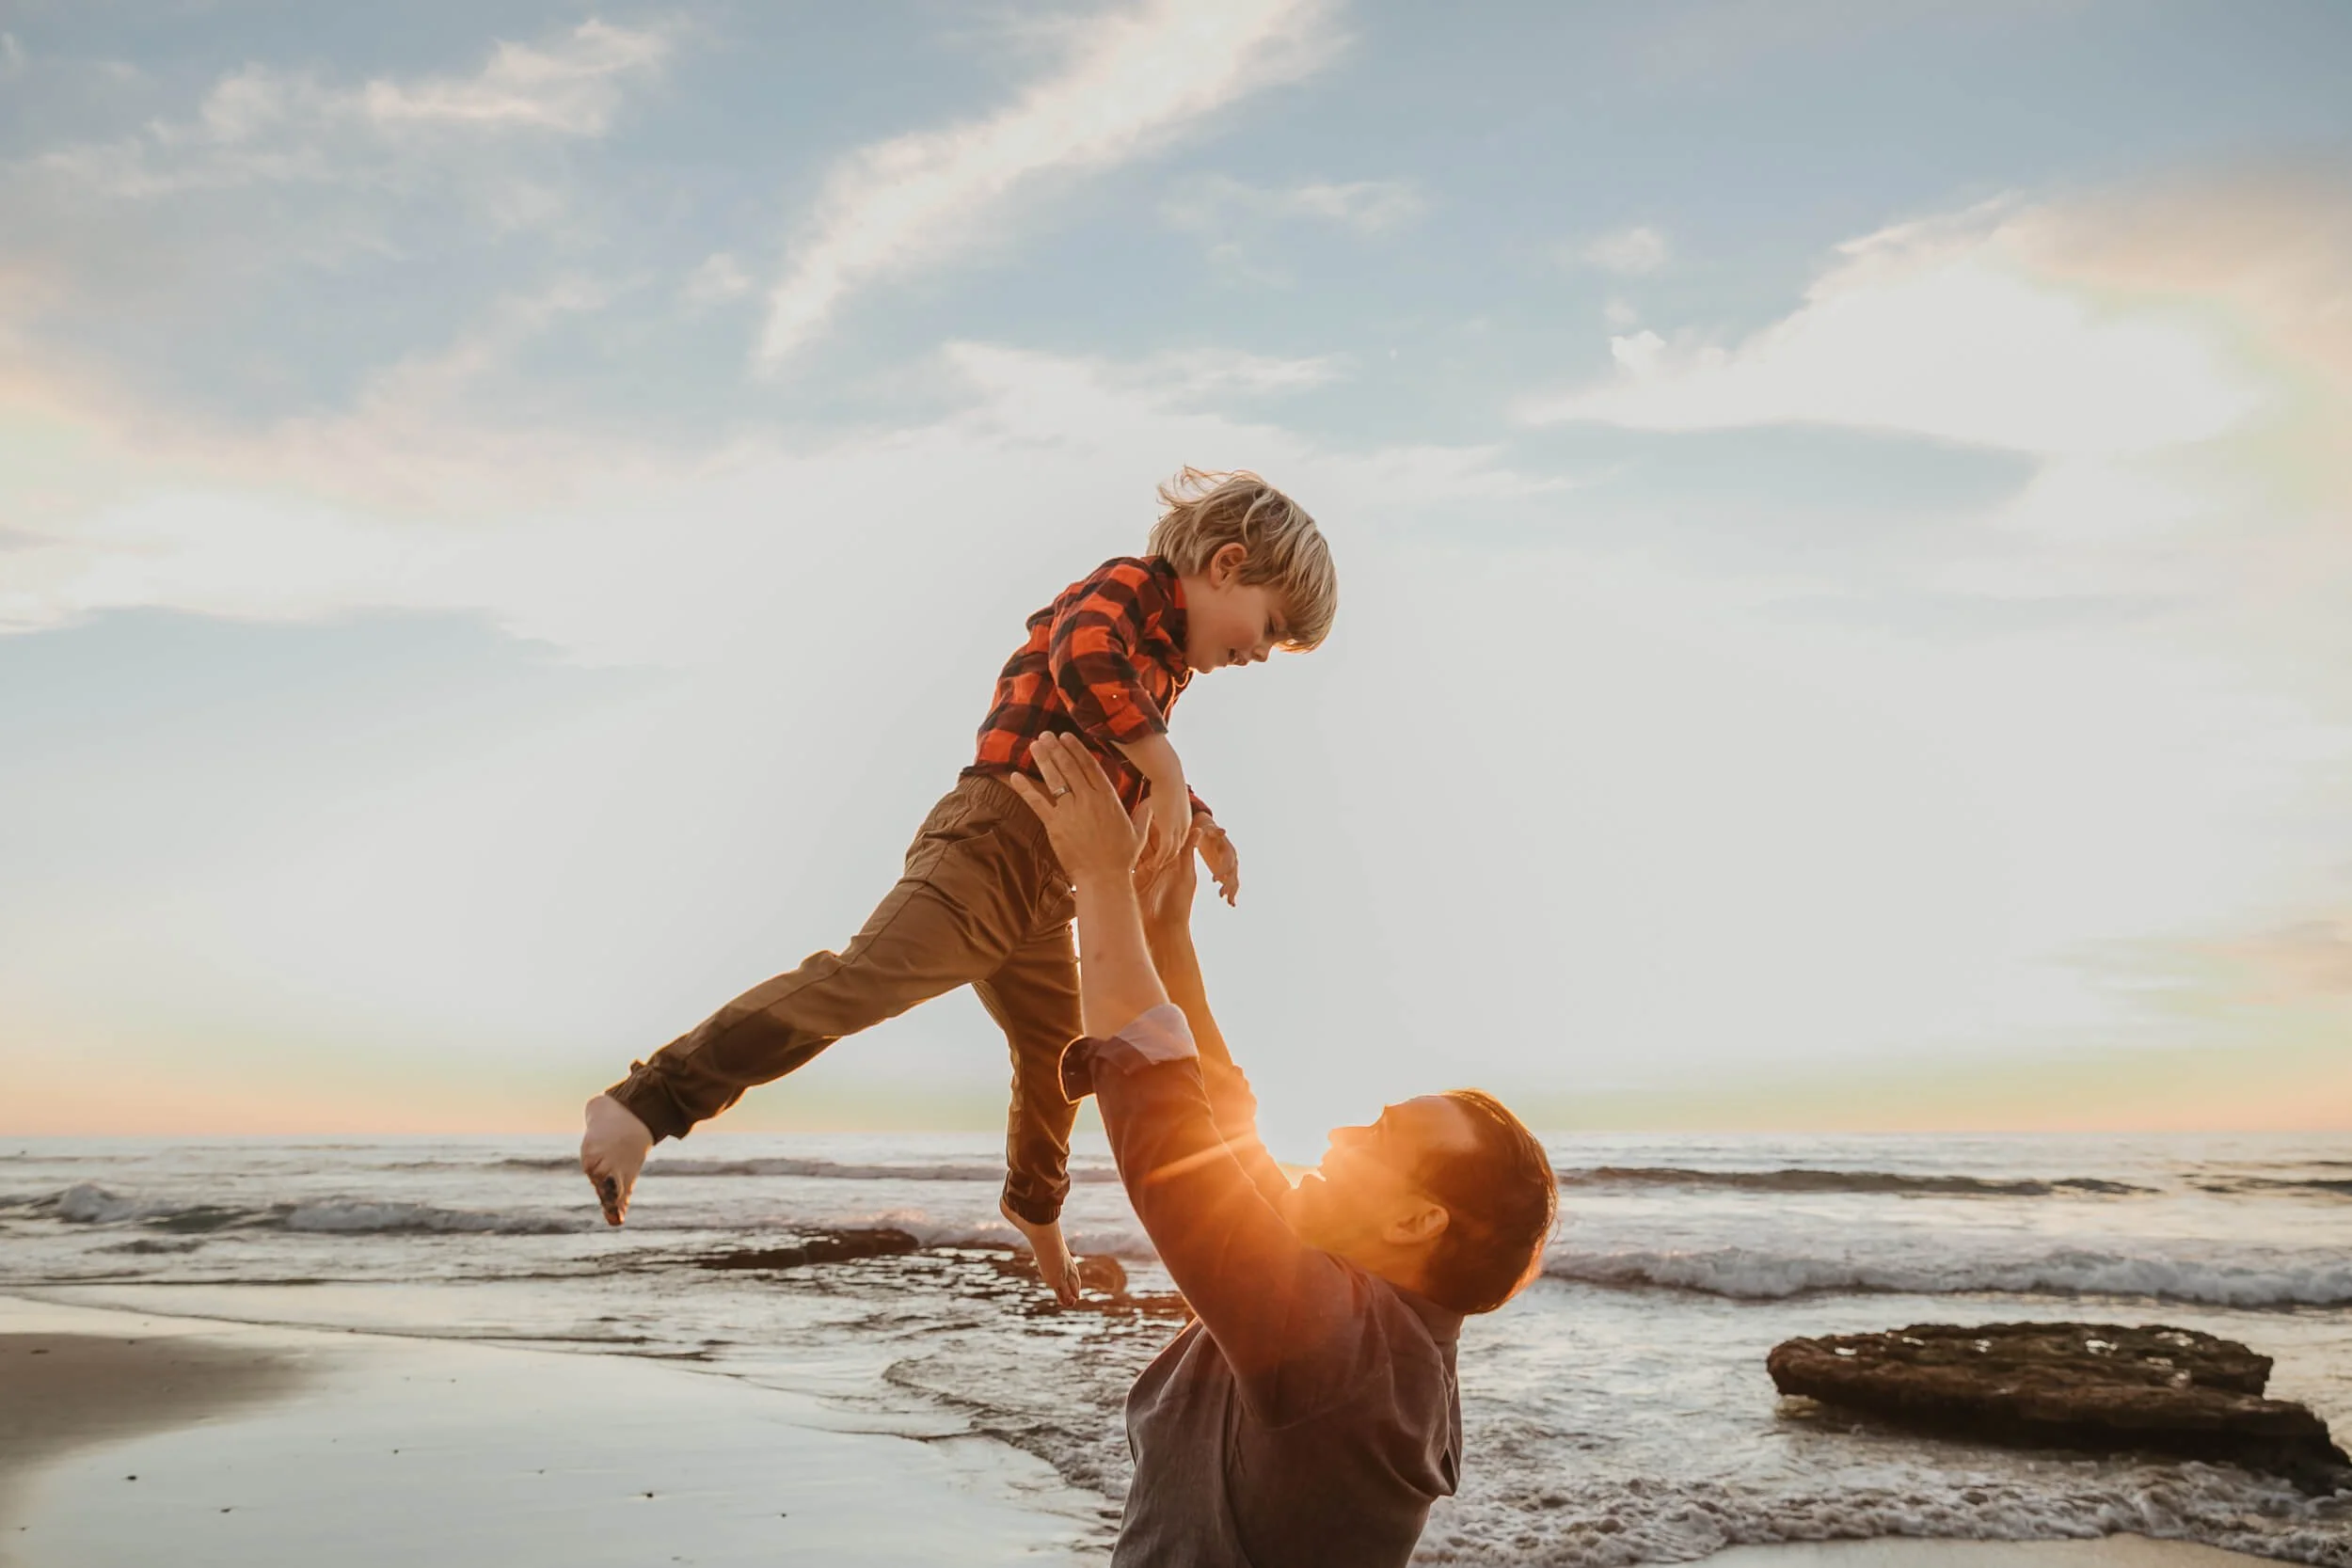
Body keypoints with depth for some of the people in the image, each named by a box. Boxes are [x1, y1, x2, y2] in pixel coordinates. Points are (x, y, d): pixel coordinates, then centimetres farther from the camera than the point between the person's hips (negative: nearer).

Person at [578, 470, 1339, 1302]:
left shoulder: (1165, 663, 25)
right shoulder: (1127, 587, -4)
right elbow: (1084, 660, -28)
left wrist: (1200, 822, 29)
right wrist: (1167, 773, -27)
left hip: (1045, 890, 10)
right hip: (997, 839, -10)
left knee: (1058, 1055, 22)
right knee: (866, 978, -26)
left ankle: (1036, 1203, 47)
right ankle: (642, 1102, -30)